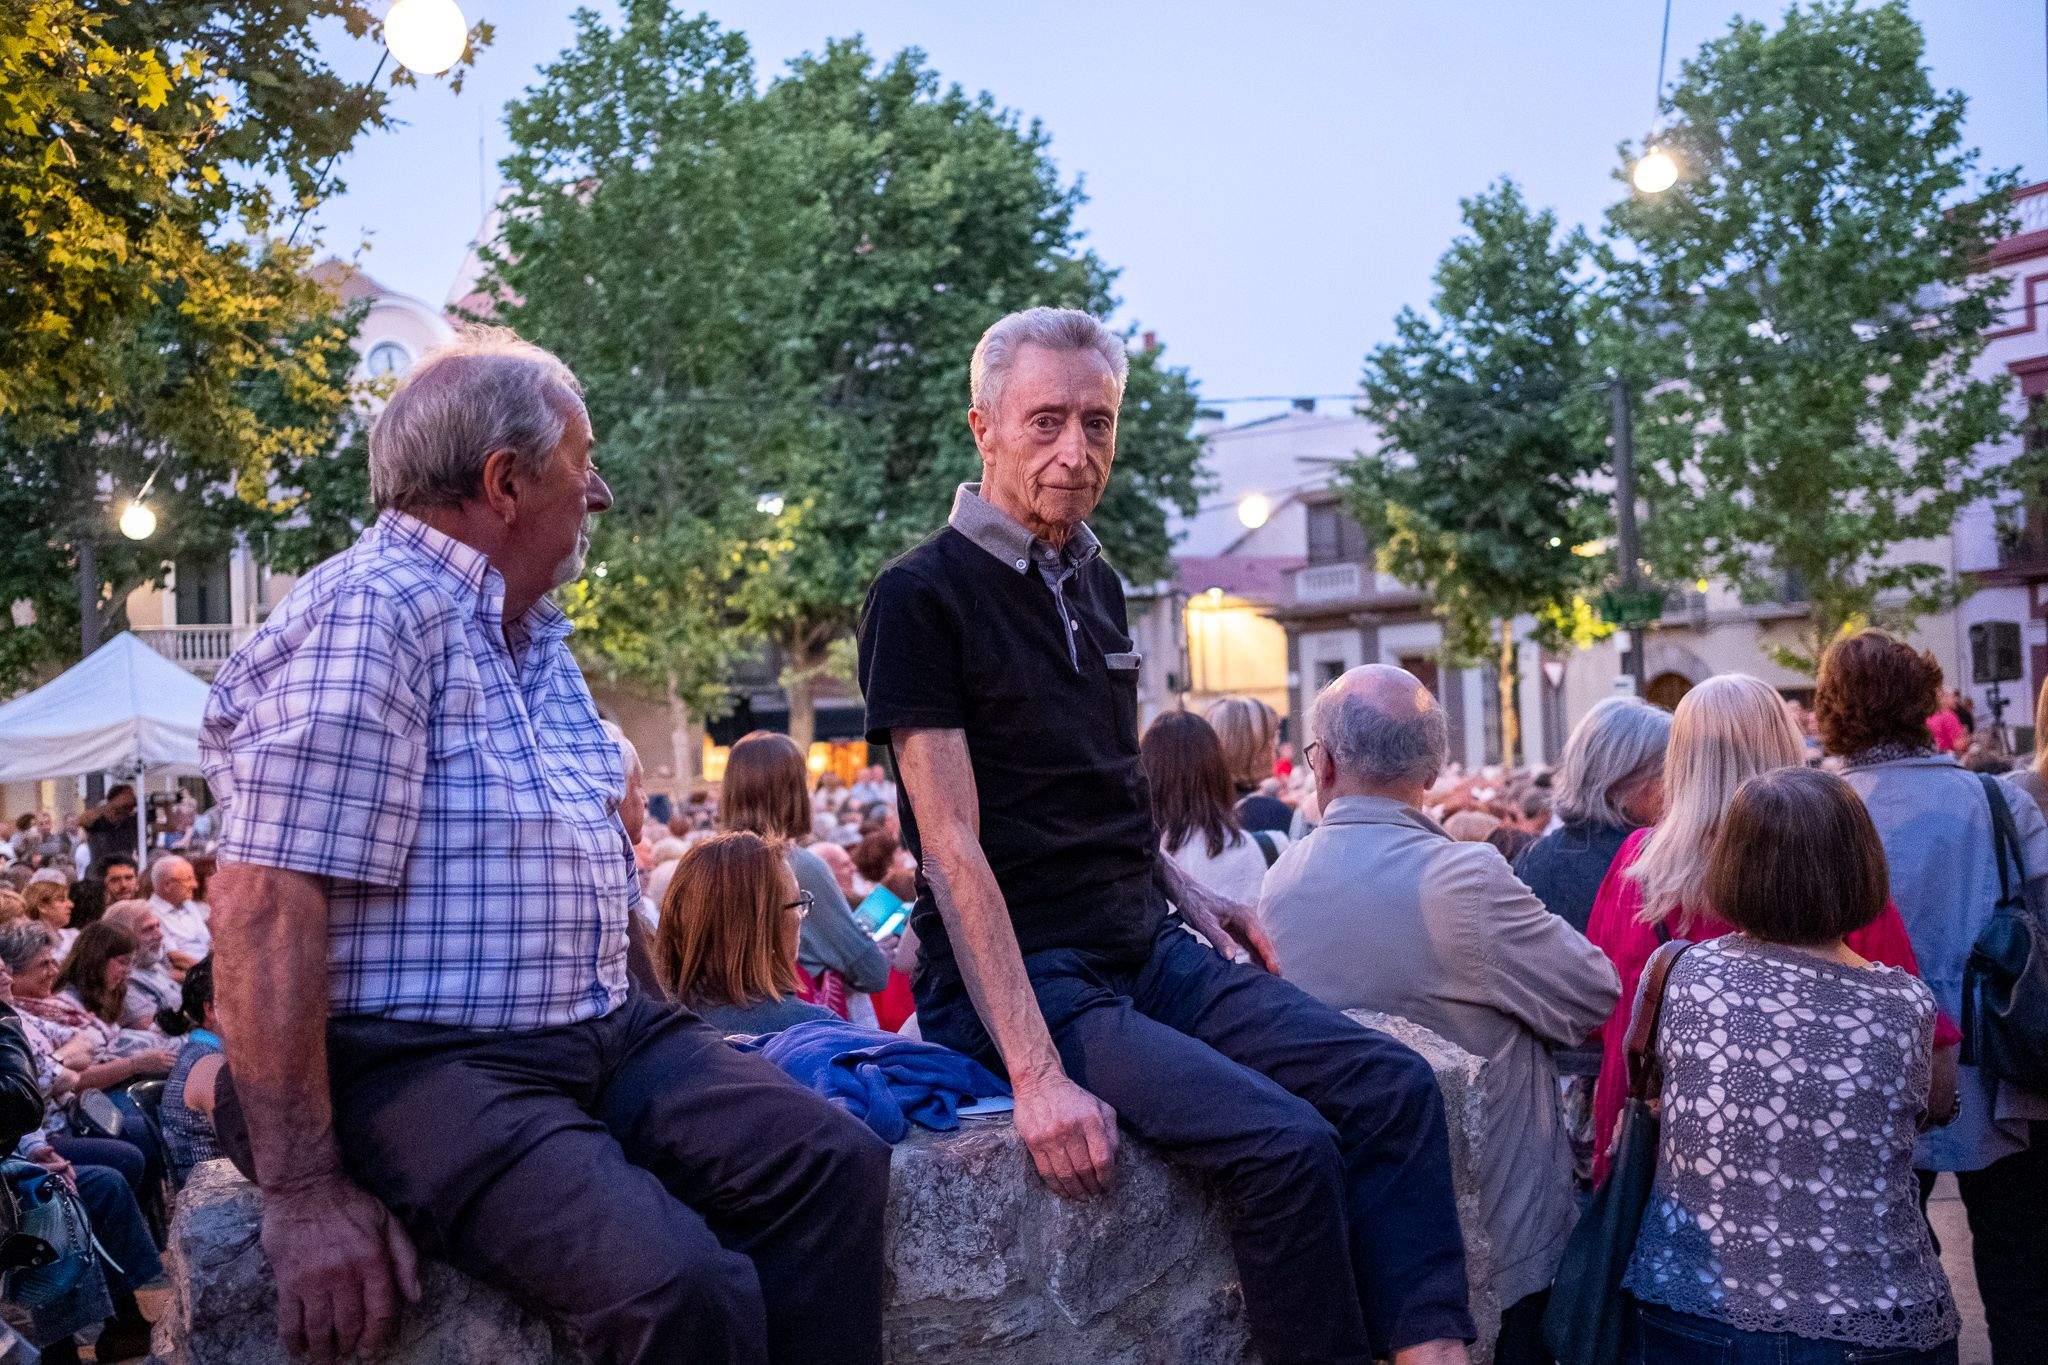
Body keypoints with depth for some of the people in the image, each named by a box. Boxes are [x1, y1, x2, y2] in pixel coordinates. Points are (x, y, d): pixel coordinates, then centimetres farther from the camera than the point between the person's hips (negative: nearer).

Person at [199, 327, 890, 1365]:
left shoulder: (537, 633, 17)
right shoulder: (369, 611, -13)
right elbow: (268, 902, -22)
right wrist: (302, 1189, -23)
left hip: (597, 1036, 9)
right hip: (415, 1065, -9)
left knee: (833, 1165, -10)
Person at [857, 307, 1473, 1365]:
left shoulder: (1095, 582, 14)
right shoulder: (922, 596, -10)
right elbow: (952, 846, -17)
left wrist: (1182, 890, 7)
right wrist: (1035, 1072, -24)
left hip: (1149, 948, 7)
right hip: (1019, 974, -7)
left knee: (1394, 1085, -11)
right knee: (1287, 1141, -25)